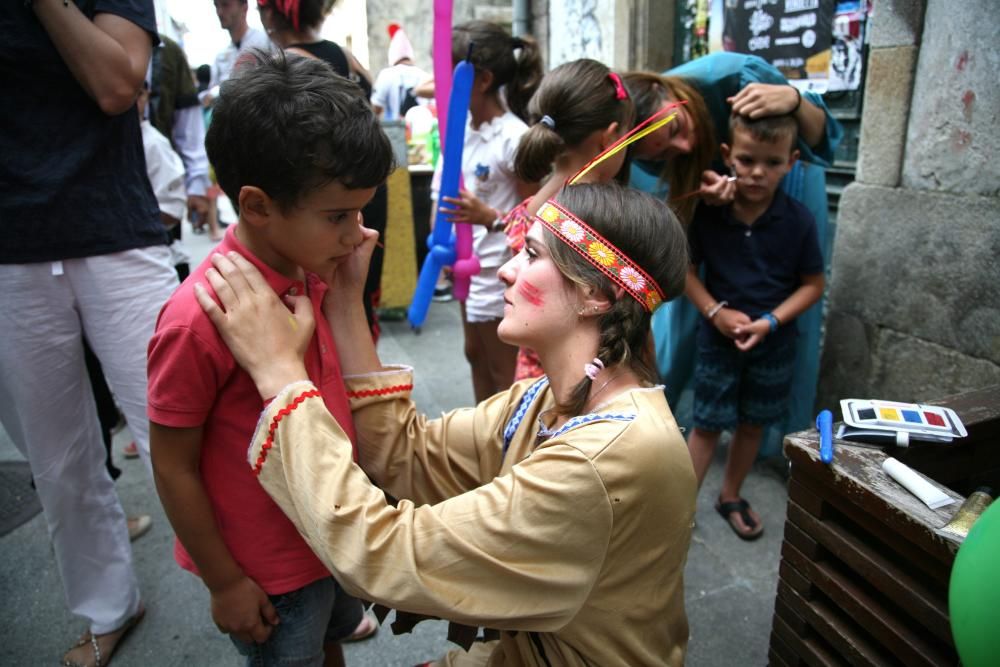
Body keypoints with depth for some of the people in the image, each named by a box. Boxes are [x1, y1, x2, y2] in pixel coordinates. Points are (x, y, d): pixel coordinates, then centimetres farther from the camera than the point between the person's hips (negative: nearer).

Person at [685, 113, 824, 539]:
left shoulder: (798, 220, -12)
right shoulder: (707, 211, -13)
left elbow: (813, 284, -4)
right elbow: (687, 268, -4)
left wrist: (770, 321, -17)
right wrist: (715, 311, -18)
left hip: (774, 342, 2)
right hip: (718, 338, -1)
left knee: (753, 423, 16)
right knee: (707, 423, 5)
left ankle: (730, 497, 37)